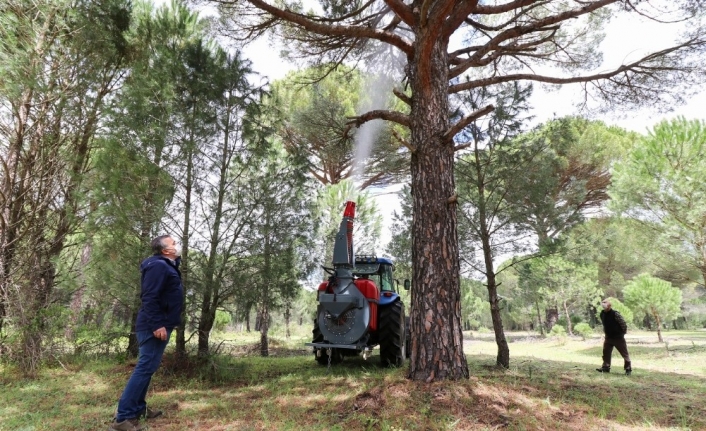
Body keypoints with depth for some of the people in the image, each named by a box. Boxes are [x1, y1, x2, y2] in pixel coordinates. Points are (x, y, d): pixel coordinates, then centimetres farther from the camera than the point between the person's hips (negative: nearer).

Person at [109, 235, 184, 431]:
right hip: (155, 327, -11)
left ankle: (138, 408, 26)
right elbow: (150, 297, -25)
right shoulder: (158, 265, -15)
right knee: (145, 368, -9)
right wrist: (157, 325, -27)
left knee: (147, 368, 16)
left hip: (159, 325, 11)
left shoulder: (168, 266, 18)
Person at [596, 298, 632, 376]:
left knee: (624, 353, 4)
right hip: (608, 337, 7)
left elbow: (623, 323, -16)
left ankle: (628, 369, 15)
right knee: (606, 352, 10)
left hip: (618, 337, -7)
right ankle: (605, 367, 20)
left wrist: (623, 331, -6)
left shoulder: (615, 314, -22)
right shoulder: (602, 314, 1)